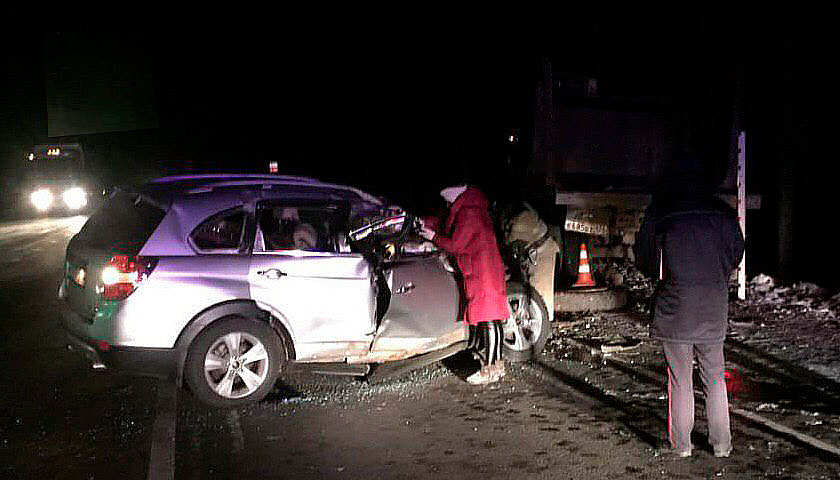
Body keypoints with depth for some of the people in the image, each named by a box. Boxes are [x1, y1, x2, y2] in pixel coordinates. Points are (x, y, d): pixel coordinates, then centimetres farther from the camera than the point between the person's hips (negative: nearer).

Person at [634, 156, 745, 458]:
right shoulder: (723, 212, 3)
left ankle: (681, 444, 11)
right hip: (714, 310, 2)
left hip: (674, 309, -2)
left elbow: (643, 258, 3)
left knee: (680, 381, 5)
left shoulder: (658, 212, -4)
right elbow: (737, 254, 12)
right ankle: (722, 444, 18)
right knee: (714, 380, 13)